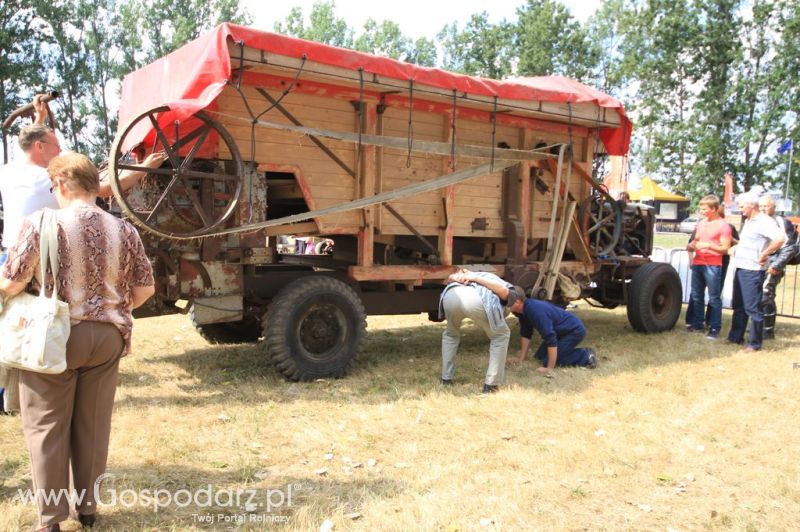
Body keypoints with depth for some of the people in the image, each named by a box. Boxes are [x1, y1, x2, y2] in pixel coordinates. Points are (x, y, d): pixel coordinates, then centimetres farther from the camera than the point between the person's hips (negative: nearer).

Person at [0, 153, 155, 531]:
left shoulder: (41, 223, -12)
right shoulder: (124, 230, -1)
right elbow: (145, 289, 3)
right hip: (107, 338, 4)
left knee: (47, 429, 10)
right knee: (93, 427, 15)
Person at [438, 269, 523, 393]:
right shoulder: (511, 292, 29)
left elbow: (450, 278, 28)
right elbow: (503, 290, 1)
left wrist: (458, 278, 7)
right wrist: (475, 278, 3)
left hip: (450, 295, 5)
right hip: (475, 299, -5)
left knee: (451, 334, 35)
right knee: (501, 335, 21)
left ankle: (446, 380, 31)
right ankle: (490, 385, 18)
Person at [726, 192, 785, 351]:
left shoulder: (764, 221, -14)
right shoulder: (747, 221, 15)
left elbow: (780, 238, -28)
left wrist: (764, 255, -21)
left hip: (753, 271, -10)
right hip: (740, 268, 10)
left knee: (752, 308, -4)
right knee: (738, 306, 16)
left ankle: (754, 343, 3)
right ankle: (736, 337, 26)